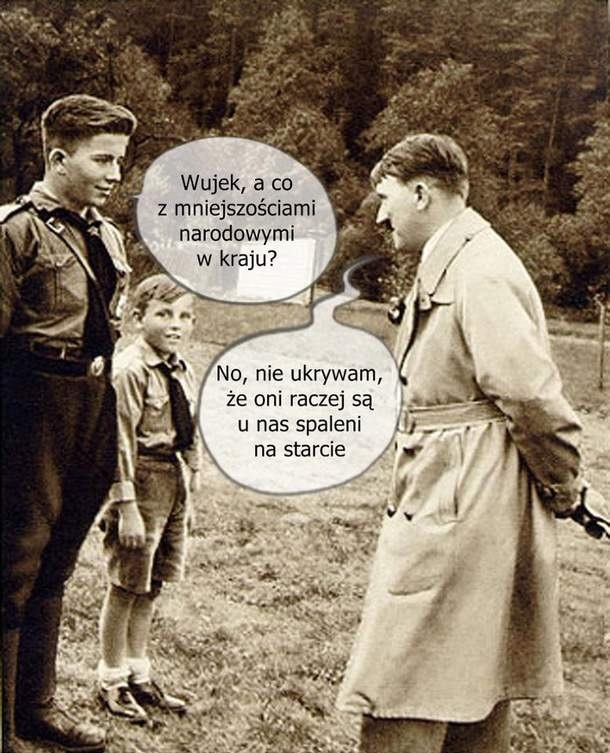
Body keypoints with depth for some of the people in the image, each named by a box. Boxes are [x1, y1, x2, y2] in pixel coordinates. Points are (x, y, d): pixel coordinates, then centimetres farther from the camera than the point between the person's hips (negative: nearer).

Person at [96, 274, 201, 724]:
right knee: (126, 586, 4)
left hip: (173, 480, 8)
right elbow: (122, 442, -18)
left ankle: (139, 675, 31)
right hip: (142, 479, -8)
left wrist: (193, 479, 18)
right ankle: (112, 681, 20)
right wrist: (127, 506, -20)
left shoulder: (183, 373, 9)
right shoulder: (130, 371, -15)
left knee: (151, 586, 17)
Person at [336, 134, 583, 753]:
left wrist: (563, 487, -9)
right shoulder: (446, 268, 15)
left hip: (460, 510, -10)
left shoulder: (479, 273, -17)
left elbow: (532, 395, -23)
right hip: (445, 500, 10)